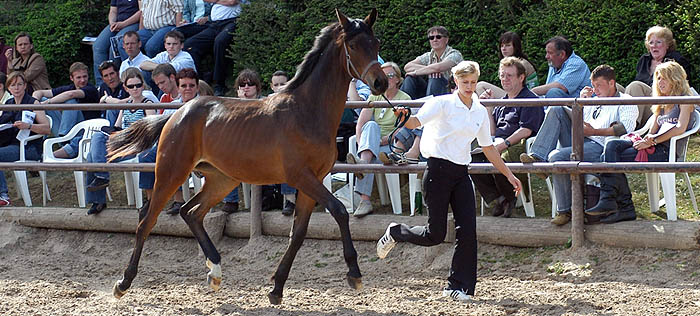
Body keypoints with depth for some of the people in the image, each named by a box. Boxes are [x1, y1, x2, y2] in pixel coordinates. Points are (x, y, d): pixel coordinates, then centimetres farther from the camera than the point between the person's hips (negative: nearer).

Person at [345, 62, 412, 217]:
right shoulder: (375, 96, 17)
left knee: (372, 157, -37)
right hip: (370, 143, 3)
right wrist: (361, 144, -13)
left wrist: (383, 140, -18)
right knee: (371, 125, -32)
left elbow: (403, 130, -7)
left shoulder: (404, 99, 4)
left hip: (393, 145, -3)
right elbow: (360, 123, 4)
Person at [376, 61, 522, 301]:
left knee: (467, 231, -6)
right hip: (438, 170, -6)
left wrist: (509, 175, 22)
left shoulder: (480, 112, 13)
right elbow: (416, 121, -19)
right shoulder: (443, 103, -5)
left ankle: (458, 286, 3)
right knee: (435, 235, -4)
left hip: (461, 173, 6)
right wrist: (403, 117, -43)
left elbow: (488, 148, 21)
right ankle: (395, 232, 24)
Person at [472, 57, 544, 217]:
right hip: (498, 146, 7)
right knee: (473, 158, -22)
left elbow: (526, 130, -12)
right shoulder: (502, 102, 27)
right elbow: (492, 132, 25)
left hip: (519, 146, -7)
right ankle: (497, 199, -13)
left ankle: (510, 198, -9)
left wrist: (504, 144, -23)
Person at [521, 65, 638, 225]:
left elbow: (626, 128, -10)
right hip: (579, 142, 7)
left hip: (599, 146, -7)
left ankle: (565, 211, -22)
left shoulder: (625, 101, 9)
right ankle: (538, 156, -19)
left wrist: (594, 131, -18)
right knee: (556, 110, -5)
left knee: (557, 156, -30)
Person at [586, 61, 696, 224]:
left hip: (668, 151, -8)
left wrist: (652, 141, -14)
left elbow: (680, 128, -12)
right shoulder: (662, 105, 30)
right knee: (612, 146, -18)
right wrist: (648, 139, -2)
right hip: (654, 147, 8)